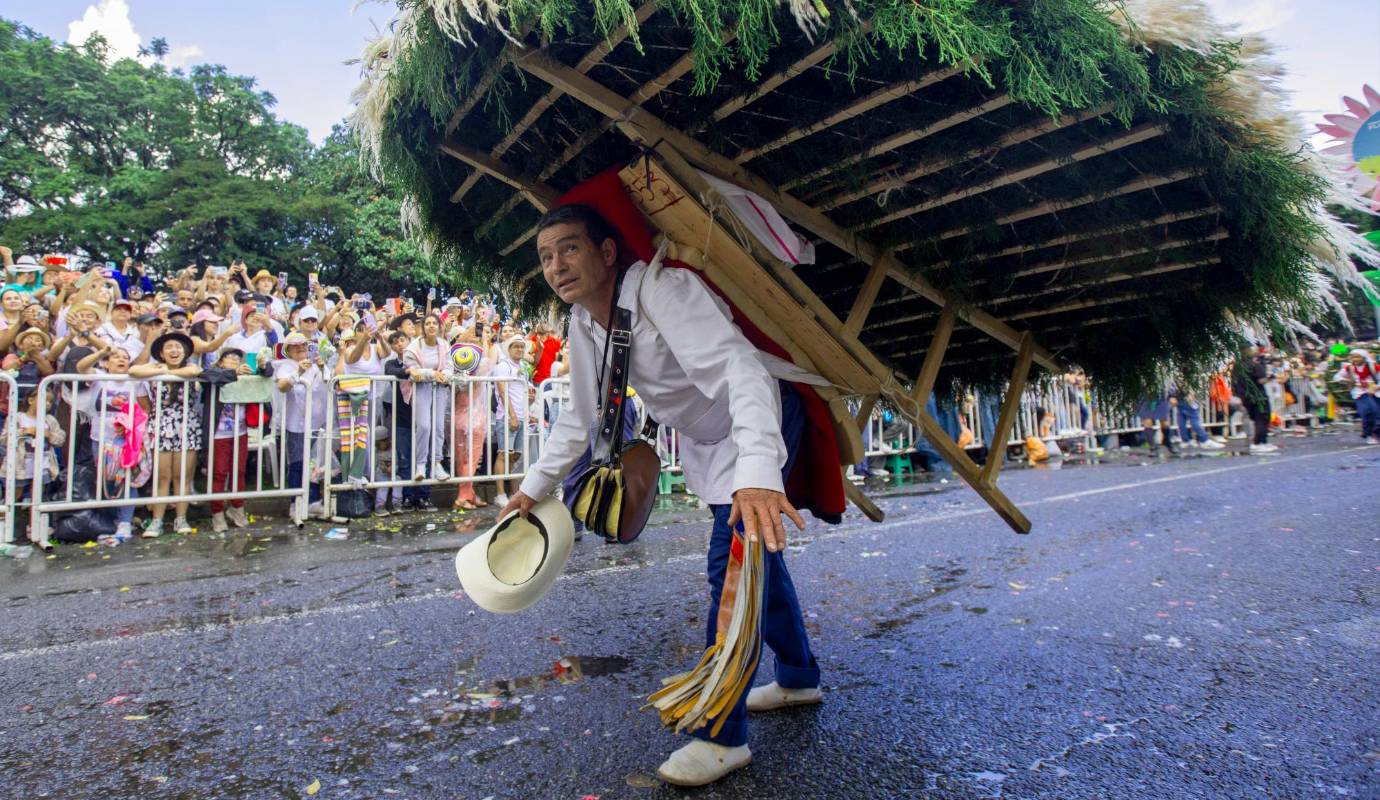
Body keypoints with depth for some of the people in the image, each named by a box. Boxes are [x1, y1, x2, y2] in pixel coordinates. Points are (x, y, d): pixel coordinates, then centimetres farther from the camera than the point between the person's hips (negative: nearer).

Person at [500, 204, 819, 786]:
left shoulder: (661, 289, -32)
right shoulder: (582, 327, -6)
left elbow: (739, 366, -45)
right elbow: (579, 419, 6)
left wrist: (757, 472, -59)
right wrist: (532, 488, 5)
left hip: (759, 424, -8)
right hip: (705, 440, 8)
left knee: (734, 561, -14)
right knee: (755, 555, 17)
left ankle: (722, 736, 0)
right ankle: (798, 678, 37)